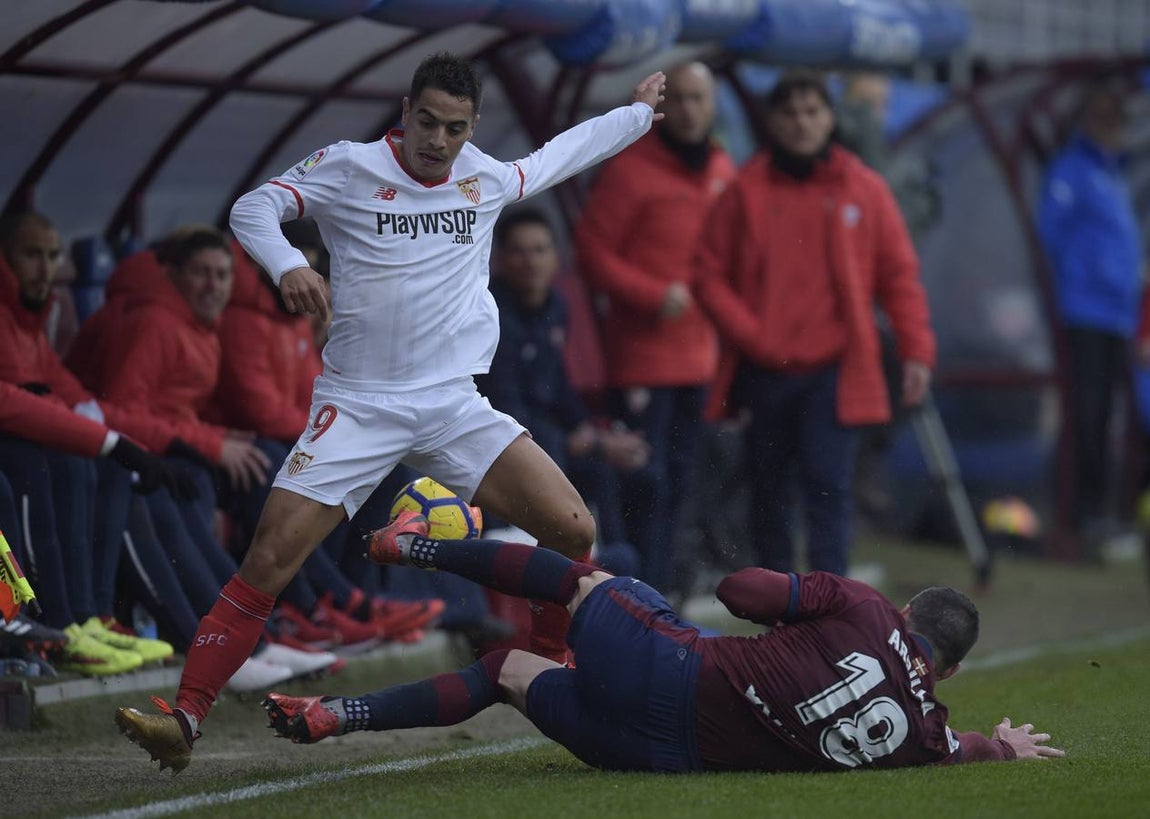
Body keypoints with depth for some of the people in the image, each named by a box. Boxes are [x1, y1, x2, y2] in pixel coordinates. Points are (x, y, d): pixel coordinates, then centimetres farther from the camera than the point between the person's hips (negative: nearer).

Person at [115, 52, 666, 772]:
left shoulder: (487, 178, 9)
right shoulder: (350, 167, -3)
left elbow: (558, 156, 28)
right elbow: (255, 207, -2)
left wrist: (638, 112, 39)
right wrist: (287, 264, -22)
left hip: (455, 404, 4)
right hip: (357, 405, -4)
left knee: (573, 531, -9)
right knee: (271, 559, -16)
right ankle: (184, 720, -12)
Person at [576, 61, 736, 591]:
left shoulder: (724, 172, 12)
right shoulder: (631, 170, -8)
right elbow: (592, 252, -9)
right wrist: (653, 294, -18)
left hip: (699, 356, 7)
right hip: (643, 356, -7)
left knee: (677, 481, 10)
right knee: (647, 482, -9)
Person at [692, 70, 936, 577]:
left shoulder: (864, 190, 4)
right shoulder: (745, 191, 2)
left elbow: (900, 275, 6)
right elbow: (709, 274, 3)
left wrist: (916, 350, -2)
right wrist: (749, 334, -10)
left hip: (836, 370, -1)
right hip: (763, 372, 1)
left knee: (828, 484, -11)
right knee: (769, 491, 9)